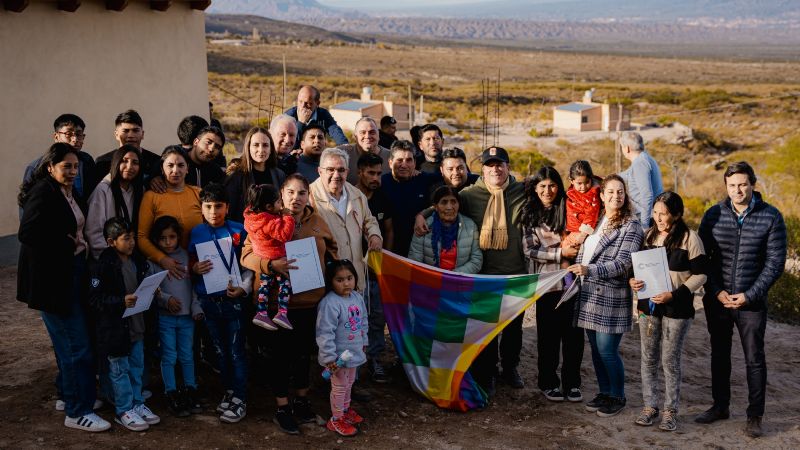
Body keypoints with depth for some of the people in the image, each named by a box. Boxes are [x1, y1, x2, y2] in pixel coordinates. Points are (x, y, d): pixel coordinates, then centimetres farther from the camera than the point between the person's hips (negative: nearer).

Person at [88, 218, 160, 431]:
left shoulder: (138, 262, 5)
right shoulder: (102, 266, -17)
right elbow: (95, 299, -19)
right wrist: (121, 301, -28)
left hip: (136, 324, 7)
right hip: (115, 327, -7)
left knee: (137, 367, 17)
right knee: (120, 370, 5)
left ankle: (137, 404, 30)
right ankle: (124, 410, 17)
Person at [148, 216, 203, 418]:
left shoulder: (186, 256, 3)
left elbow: (194, 285, 5)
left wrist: (196, 308, -3)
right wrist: (167, 299, -17)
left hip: (187, 316, 2)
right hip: (165, 316, -2)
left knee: (187, 355, 12)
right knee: (169, 357, 4)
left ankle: (191, 391, 24)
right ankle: (172, 395, 13)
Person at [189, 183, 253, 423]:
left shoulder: (238, 231, -4)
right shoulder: (196, 233, 3)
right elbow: (190, 264, 11)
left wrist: (244, 287, -13)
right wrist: (195, 269, -11)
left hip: (233, 299, -3)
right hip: (208, 301, 3)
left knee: (236, 351, 0)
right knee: (220, 350, 14)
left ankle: (240, 399, 8)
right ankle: (229, 390, 28)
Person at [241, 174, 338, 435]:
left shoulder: (316, 221, 4)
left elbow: (331, 247, 19)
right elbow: (247, 255, -12)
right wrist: (271, 265, -28)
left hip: (309, 300, 4)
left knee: (304, 352, 17)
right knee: (278, 354, 6)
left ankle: (301, 401, 35)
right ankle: (282, 408, 22)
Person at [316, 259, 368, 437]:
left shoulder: (357, 297, 0)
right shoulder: (330, 303, -26)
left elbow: (364, 322, 15)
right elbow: (325, 333, -27)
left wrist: (364, 342, 20)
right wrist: (329, 357, -26)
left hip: (354, 352, 8)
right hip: (338, 355, -8)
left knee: (349, 383, 24)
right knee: (340, 386, 6)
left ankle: (345, 409, 44)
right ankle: (336, 419, 22)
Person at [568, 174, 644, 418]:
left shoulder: (631, 225, -7)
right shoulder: (596, 220, 13)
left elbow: (622, 263, -16)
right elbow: (583, 252, 20)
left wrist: (589, 270, -23)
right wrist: (575, 270, 8)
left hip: (611, 296, -6)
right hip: (590, 294, 6)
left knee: (607, 349, -4)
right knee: (595, 348, 12)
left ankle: (617, 397, 14)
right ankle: (604, 392, 27)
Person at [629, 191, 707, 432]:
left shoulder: (689, 238, -9)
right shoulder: (648, 235, 6)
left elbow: (700, 275, -9)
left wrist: (674, 294, -18)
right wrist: (633, 281, -7)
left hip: (677, 309, -4)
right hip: (648, 305, 5)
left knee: (670, 360, 3)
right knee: (648, 358, 9)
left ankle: (670, 410, 15)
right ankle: (650, 405, 21)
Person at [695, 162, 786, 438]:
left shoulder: (771, 217, -6)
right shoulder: (714, 215, 0)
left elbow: (775, 263, -7)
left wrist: (749, 295, -13)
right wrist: (716, 291, -9)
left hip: (752, 301, -2)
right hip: (717, 300, 3)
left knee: (754, 359, 4)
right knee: (719, 355, 14)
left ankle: (754, 416, 15)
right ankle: (720, 406, 29)